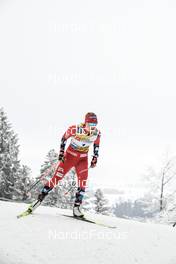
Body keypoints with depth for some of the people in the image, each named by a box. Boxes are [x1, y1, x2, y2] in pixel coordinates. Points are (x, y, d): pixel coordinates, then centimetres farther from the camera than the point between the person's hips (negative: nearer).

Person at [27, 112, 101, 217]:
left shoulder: (97, 133, -13)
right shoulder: (75, 129, -24)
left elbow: (96, 145, 7)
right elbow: (64, 138, -6)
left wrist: (95, 158, 4)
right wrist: (61, 152, -9)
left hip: (83, 158, 2)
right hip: (70, 155, -2)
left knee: (83, 180, -15)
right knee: (57, 177, -5)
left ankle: (77, 207, -9)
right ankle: (40, 199, 4)